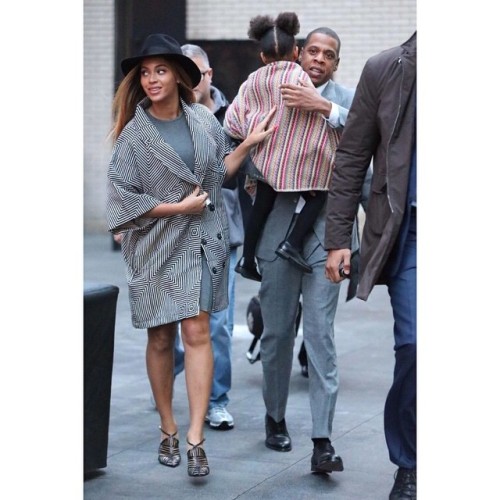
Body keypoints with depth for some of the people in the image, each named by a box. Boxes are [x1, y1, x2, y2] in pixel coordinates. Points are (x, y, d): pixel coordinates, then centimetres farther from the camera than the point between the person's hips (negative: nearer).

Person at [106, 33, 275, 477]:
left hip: (200, 241, 1)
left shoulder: (203, 120, 3)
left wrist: (248, 144, 4)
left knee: (197, 332, -7)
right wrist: (179, 207, -12)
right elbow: (122, 198, -9)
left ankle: (196, 438, -7)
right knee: (160, 339, 7)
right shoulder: (134, 134, -6)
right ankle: (168, 430, 21)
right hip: (155, 245, -1)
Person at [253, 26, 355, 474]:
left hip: (326, 225, -2)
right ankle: (275, 418, 29)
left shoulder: (346, 98, 5)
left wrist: (323, 107, -23)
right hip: (279, 224, 2)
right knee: (277, 331, 10)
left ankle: (323, 441, -7)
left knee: (321, 335, -7)